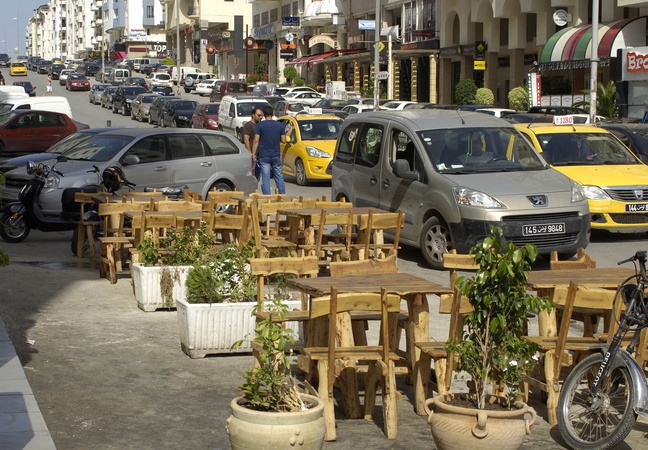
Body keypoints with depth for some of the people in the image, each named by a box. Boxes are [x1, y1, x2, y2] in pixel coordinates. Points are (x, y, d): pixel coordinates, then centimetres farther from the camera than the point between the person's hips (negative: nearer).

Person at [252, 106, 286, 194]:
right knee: (279, 177, 12)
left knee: (265, 178, -1)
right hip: (276, 155, 2)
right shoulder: (280, 125, 2)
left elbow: (256, 141, -9)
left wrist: (253, 153, -4)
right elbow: (283, 140, 3)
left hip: (264, 156, -2)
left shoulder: (260, 125, -5)